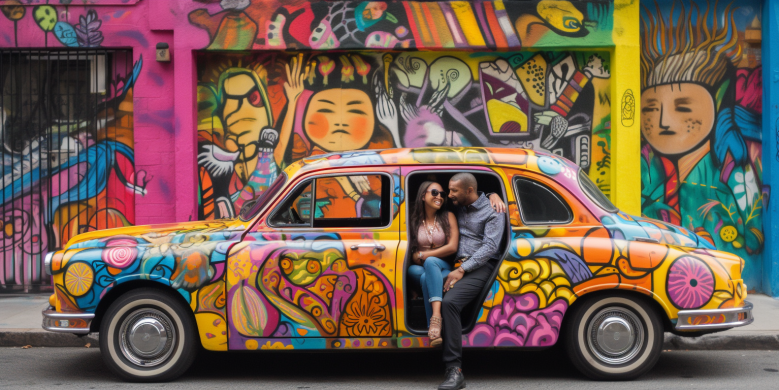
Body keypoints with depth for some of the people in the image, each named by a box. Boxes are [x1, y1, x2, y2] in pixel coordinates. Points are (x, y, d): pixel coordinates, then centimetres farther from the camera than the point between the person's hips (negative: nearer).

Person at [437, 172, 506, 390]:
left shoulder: (492, 211, 0)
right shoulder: (458, 207, 20)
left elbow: (490, 247, -9)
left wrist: (462, 270, -17)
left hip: (481, 266, -7)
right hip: (458, 265, 7)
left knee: (449, 302, -31)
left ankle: (455, 370, -35)